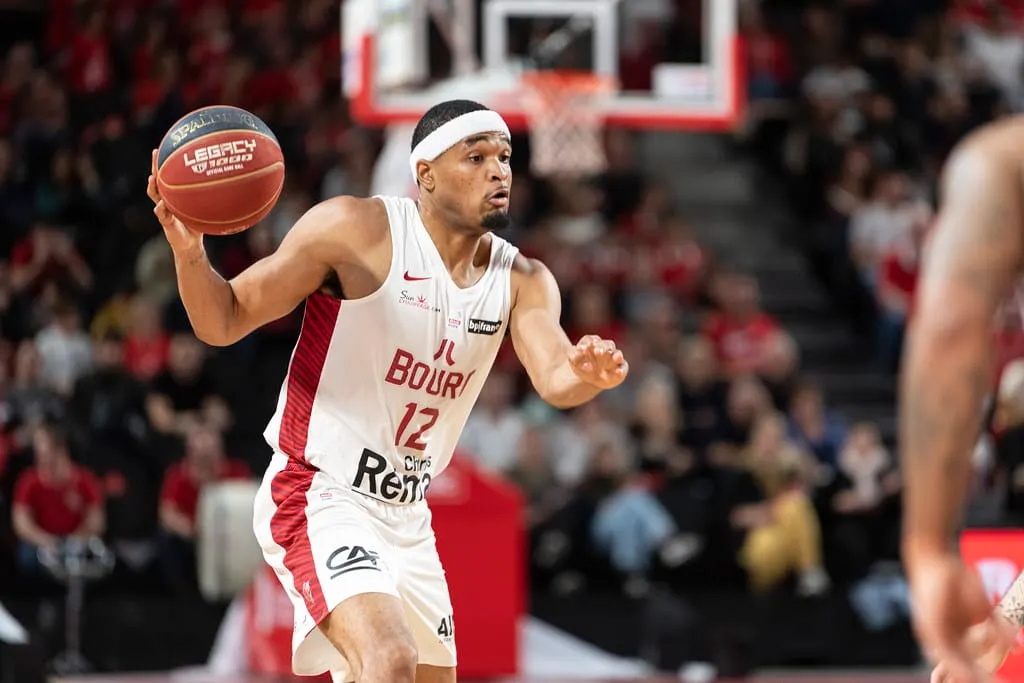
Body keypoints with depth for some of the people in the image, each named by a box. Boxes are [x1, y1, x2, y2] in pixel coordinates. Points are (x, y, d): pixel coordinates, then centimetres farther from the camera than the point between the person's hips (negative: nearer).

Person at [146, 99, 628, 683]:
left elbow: (554, 380, -15)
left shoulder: (522, 281, 1)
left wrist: (588, 375, -39)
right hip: (321, 498, -7)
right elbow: (224, 323, -9)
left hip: (406, 515, 7)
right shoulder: (357, 230, -13)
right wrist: (190, 251, -29)